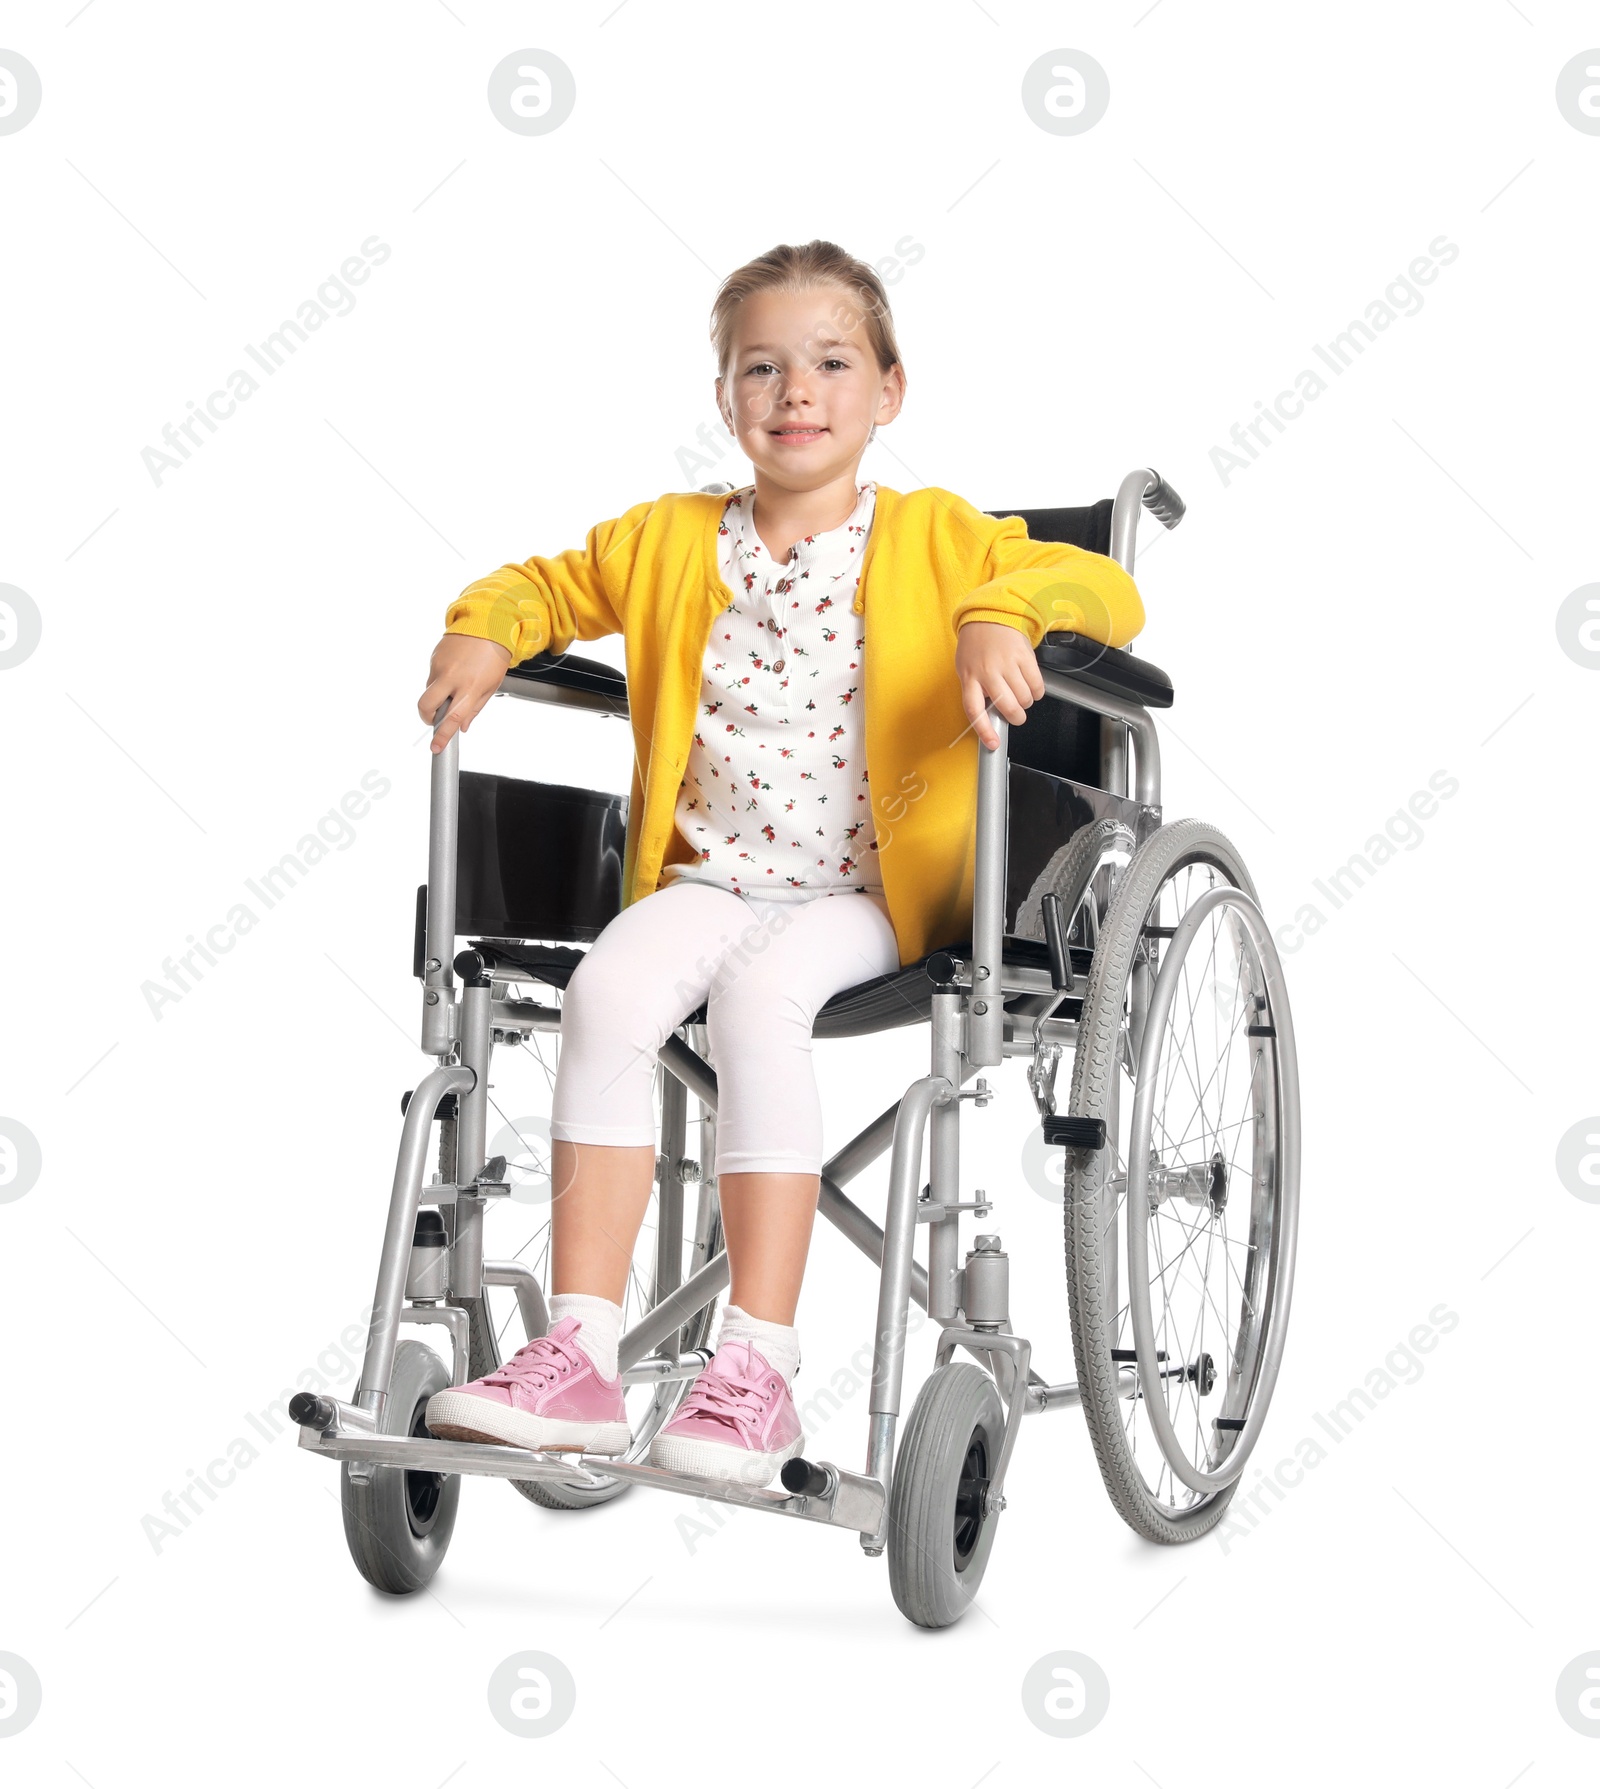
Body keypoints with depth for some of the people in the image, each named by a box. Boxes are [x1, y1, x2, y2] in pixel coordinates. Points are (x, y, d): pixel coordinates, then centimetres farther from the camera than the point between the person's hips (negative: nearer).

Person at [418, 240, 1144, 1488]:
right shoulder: (669, 542, 16)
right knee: (610, 990, -28)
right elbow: (551, 582, 30)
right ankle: (578, 1356, -25)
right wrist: (487, 631, 7)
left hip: (868, 893, -3)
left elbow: (1108, 592, -2)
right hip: (710, 876, 3)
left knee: (758, 995, -34)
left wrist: (1002, 614, -23)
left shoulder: (931, 537, 6)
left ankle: (758, 1371, -29)